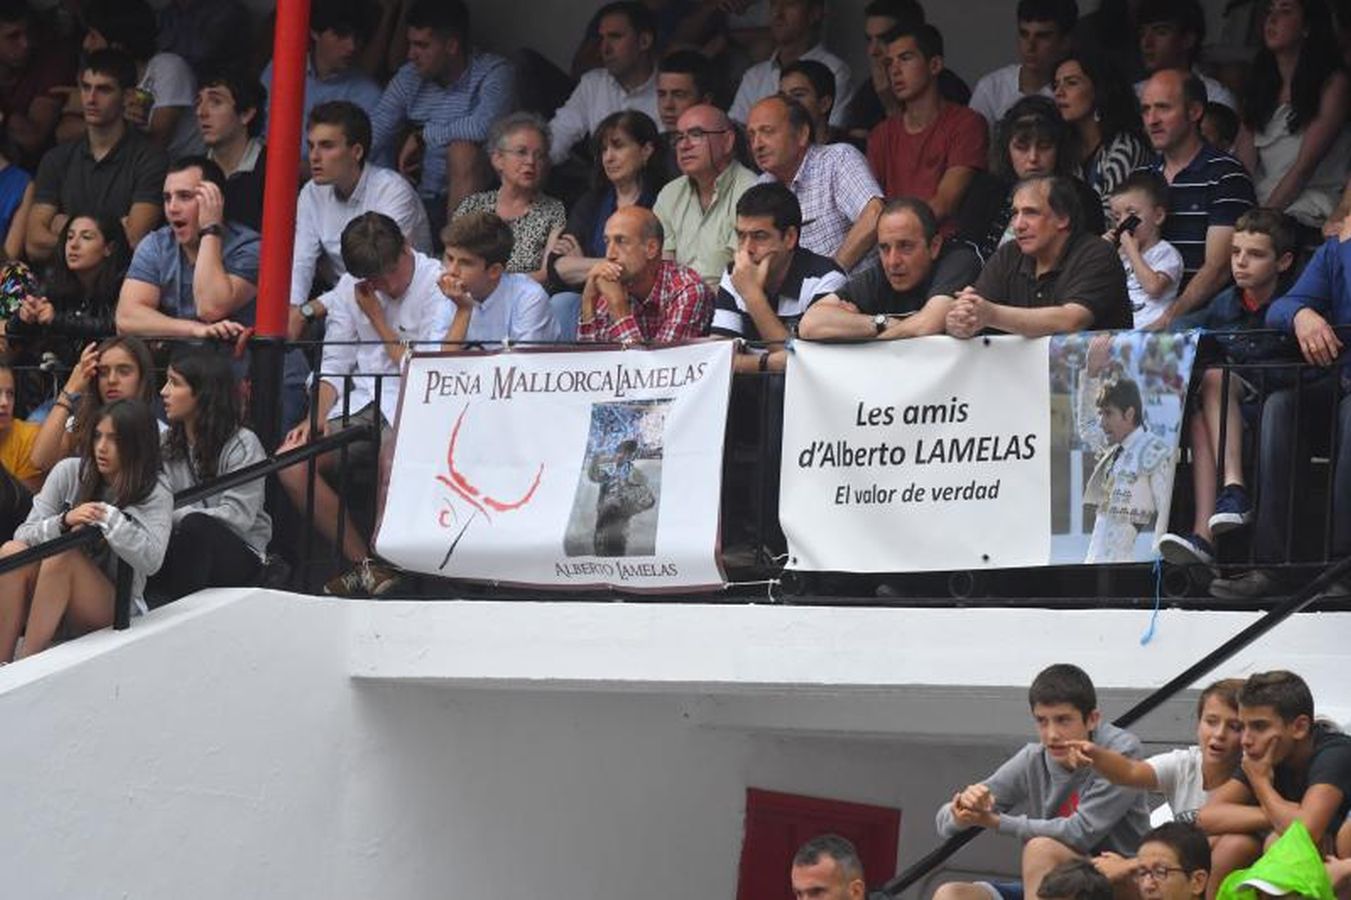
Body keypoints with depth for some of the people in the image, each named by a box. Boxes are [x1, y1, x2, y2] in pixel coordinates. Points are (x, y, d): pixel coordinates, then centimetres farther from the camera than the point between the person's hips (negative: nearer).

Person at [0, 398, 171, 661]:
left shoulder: (155, 498, -4)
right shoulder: (69, 472, 4)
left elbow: (151, 560, -21)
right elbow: (25, 534, -2)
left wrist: (109, 518, -27)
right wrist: (64, 521, -21)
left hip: (113, 609, -3)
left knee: (62, 555, -30)